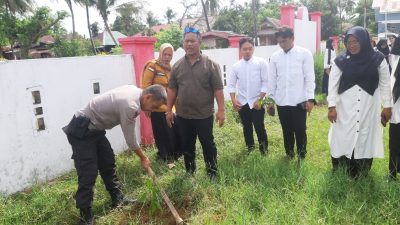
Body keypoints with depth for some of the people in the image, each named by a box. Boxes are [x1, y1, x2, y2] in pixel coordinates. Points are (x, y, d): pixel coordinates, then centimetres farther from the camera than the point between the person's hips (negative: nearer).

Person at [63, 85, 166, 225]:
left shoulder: (136, 91, -1)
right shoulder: (129, 106, -28)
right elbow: (130, 139, -17)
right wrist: (143, 158, -4)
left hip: (94, 128, 10)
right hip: (81, 131, -10)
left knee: (108, 163, 14)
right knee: (88, 173, -9)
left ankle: (117, 199, 27)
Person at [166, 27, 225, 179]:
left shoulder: (210, 64, -7)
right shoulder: (177, 66, 4)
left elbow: (218, 89, -8)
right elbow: (172, 90, 7)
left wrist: (221, 110, -11)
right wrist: (169, 110, 5)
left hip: (204, 115, -3)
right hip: (183, 116, 4)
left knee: (208, 145, 9)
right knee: (187, 146, 16)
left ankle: (212, 173, 26)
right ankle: (189, 172, 34)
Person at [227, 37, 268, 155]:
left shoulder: (261, 63, -7)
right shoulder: (236, 66, 1)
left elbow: (265, 83, -8)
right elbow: (231, 84, 6)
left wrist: (260, 100, -12)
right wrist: (234, 100, -4)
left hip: (257, 102, -3)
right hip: (242, 102, 3)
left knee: (259, 127, 0)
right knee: (246, 126, 15)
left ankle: (264, 148, 20)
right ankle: (249, 146, 34)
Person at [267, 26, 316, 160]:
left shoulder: (305, 54, -3)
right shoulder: (275, 57, 5)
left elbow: (310, 77, -4)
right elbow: (272, 80, 8)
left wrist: (310, 99, -8)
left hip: (299, 100, -3)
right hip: (281, 101, 3)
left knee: (300, 131, 5)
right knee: (287, 131, 14)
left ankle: (301, 157, 21)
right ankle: (289, 155, 29)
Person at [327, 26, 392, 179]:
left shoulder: (377, 59, -2)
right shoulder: (341, 61, -4)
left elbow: (385, 83, 4)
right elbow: (332, 84, -3)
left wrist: (387, 106, 4)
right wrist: (331, 106, -10)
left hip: (369, 108, 1)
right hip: (346, 109, 0)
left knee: (365, 140, 6)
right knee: (342, 141, 2)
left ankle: (361, 176, 19)